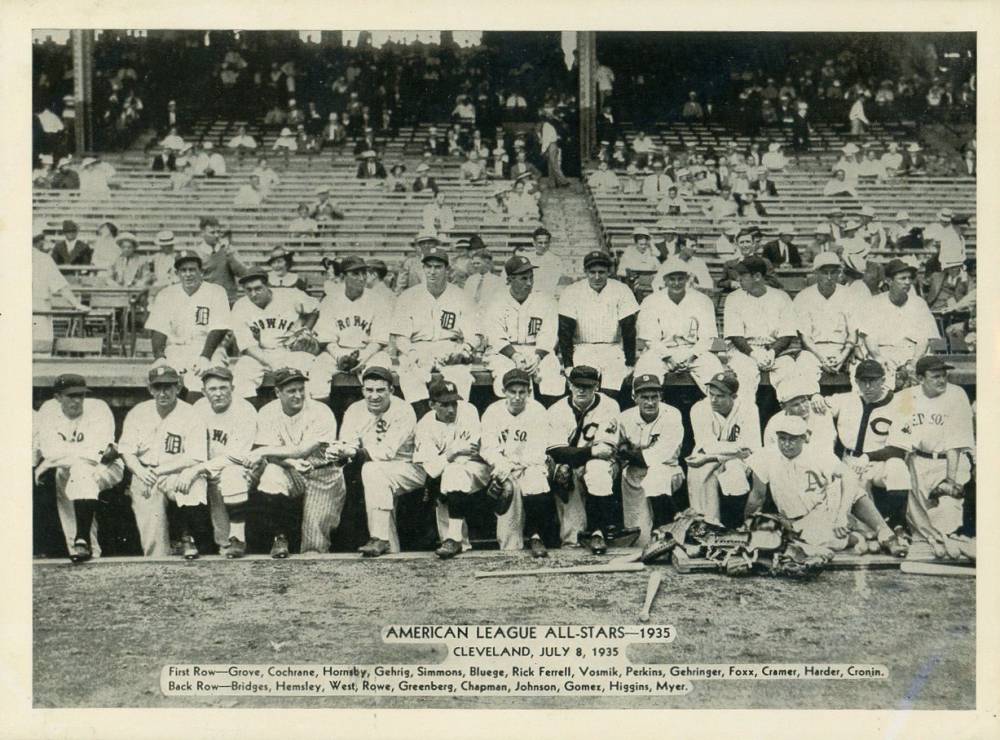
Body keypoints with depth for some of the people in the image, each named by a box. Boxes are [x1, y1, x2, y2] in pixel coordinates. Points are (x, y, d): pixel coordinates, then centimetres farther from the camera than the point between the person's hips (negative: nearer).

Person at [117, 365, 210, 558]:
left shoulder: (190, 415, -1)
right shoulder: (138, 413, 10)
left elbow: (195, 459, -9)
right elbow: (126, 451, 6)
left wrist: (157, 470, -16)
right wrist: (140, 470, -16)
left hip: (177, 474, -2)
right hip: (146, 474, 2)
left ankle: (187, 537, -3)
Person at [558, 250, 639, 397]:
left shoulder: (621, 290, 0)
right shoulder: (572, 293, 0)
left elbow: (628, 329, 1)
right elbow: (565, 331, -2)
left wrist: (630, 363, -5)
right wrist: (568, 364, -9)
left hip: (613, 348, 0)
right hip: (583, 349, 0)